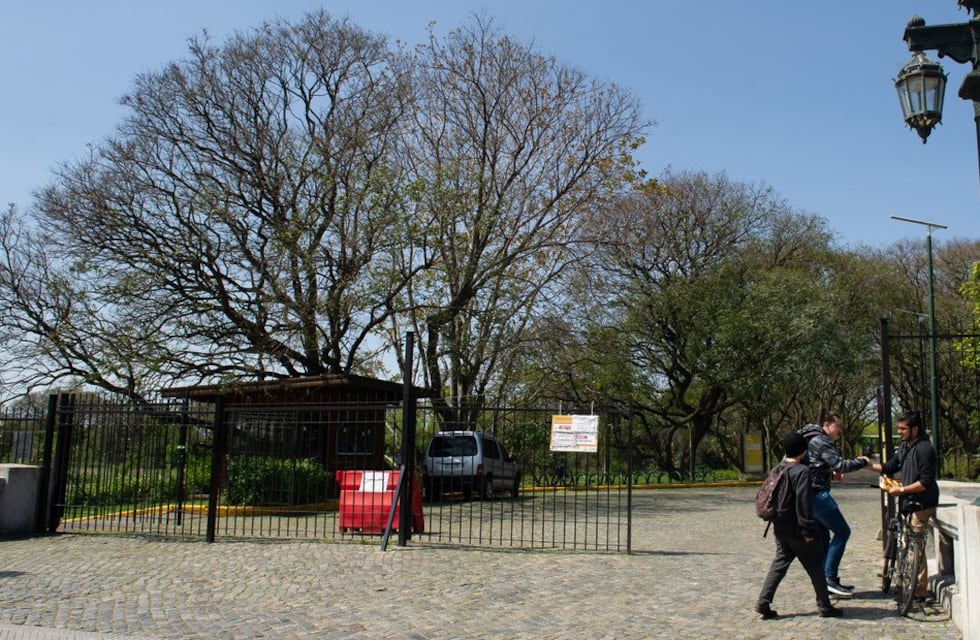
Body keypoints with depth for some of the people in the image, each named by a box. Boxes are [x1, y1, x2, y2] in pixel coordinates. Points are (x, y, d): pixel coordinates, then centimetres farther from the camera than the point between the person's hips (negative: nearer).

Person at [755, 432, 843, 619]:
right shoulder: (802, 471, -16)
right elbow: (804, 502, -21)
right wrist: (808, 529, -17)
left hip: (780, 526, 8)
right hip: (796, 528, -7)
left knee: (780, 562, 11)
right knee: (815, 565, 6)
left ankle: (763, 602, 4)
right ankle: (824, 607, 15)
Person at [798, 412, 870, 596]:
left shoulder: (811, 440, 20)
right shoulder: (821, 442, -12)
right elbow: (840, 465, -20)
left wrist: (831, 474, 14)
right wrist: (862, 462, -7)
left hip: (808, 495, 10)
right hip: (817, 493, -10)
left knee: (822, 538, 14)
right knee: (842, 531, -6)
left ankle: (825, 580, 17)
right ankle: (829, 577, -7)